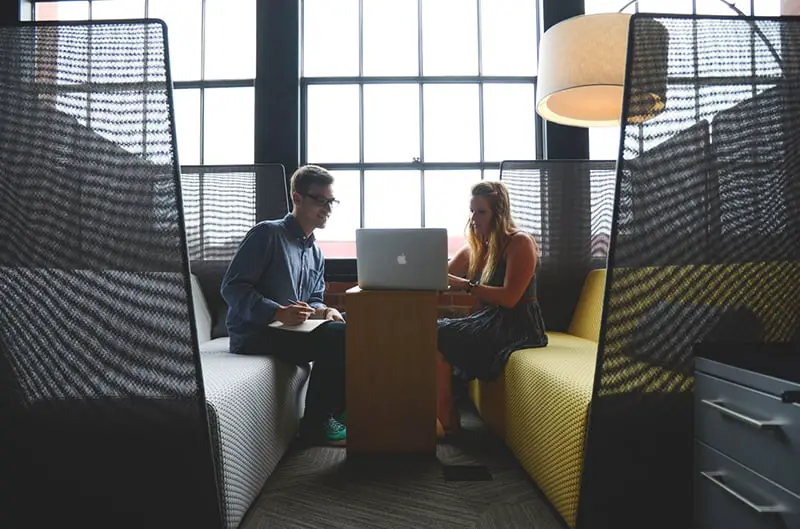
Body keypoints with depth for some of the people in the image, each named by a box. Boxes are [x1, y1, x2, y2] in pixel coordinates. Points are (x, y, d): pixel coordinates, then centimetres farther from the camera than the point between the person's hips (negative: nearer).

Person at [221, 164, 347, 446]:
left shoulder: (316, 253, 17)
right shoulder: (267, 234, -9)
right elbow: (232, 287, -15)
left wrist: (323, 311, -7)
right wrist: (278, 312, -28)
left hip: (291, 329, 8)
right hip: (253, 333, -8)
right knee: (336, 337, -25)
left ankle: (337, 410, 3)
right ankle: (315, 423, -10)